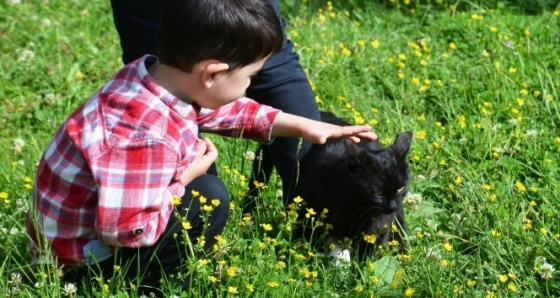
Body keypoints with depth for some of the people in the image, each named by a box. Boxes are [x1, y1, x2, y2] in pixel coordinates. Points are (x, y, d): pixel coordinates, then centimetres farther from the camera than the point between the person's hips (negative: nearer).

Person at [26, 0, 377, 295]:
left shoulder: (161, 75, -9)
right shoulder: (145, 136, -36)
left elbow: (223, 109, 10)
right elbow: (127, 230, -34)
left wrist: (303, 125, 11)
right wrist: (187, 178, -20)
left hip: (111, 212, 9)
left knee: (197, 166, 11)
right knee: (208, 197, -19)